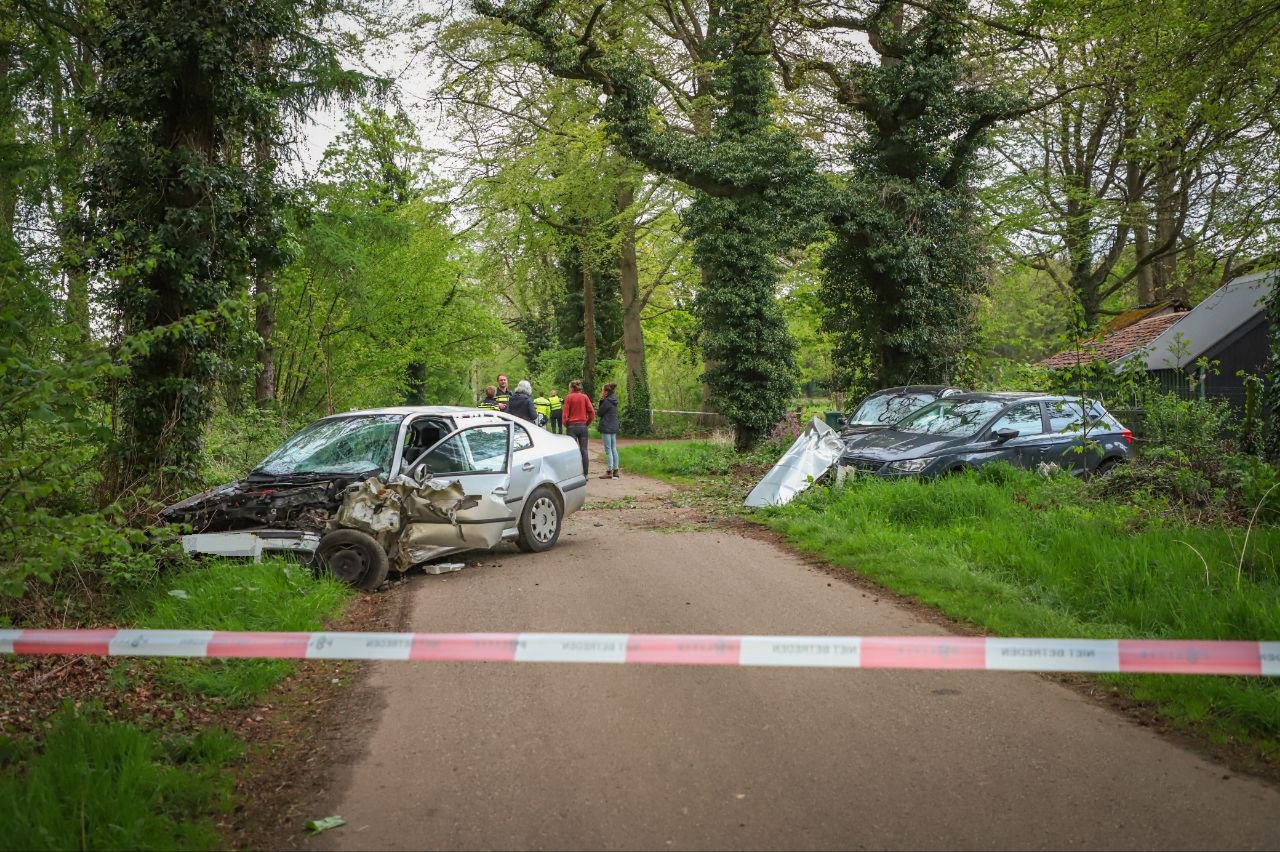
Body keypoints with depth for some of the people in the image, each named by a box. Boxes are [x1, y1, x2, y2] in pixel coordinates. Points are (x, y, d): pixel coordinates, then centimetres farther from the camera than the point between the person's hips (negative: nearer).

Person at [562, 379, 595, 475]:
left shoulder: (569, 398, -5)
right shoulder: (585, 397, 2)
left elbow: (565, 414, -7)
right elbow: (592, 413, -3)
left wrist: (566, 425, 7)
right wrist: (587, 424, 8)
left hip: (572, 426, -2)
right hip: (583, 426, 2)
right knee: (584, 450, 6)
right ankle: (585, 474, 8)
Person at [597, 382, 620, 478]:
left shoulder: (607, 401, -15)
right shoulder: (613, 401, 13)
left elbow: (599, 412, -8)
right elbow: (601, 410, 14)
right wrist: (601, 401, 0)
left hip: (607, 428, -9)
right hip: (614, 428, 9)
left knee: (608, 450, -6)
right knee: (614, 449, 12)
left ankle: (609, 472, -4)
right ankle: (615, 470, 15)